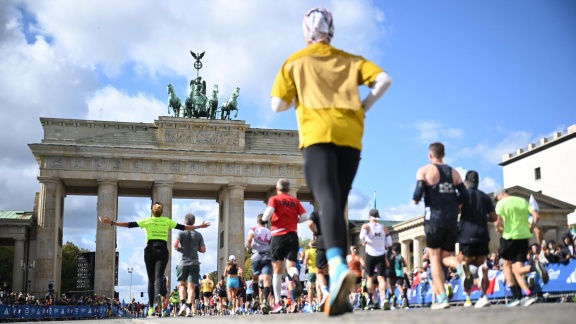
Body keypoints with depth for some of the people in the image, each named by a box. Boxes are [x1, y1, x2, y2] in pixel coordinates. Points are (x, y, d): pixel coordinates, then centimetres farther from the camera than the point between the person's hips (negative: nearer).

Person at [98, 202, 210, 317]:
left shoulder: (147, 221, 5)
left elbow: (130, 224, -2)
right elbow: (182, 227, 13)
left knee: (151, 279, 7)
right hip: (163, 251, 0)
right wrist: (199, 226, 22)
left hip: (150, 251, 0)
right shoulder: (167, 221, 10)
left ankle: (151, 307, 4)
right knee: (158, 276, -8)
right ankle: (158, 294, -43)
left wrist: (111, 222, 0)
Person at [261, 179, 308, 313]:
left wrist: (264, 218, 7)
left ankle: (277, 303, 2)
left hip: (278, 235, -2)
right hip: (292, 235, 2)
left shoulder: (274, 199, 4)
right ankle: (295, 277, -39)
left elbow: (269, 212, -14)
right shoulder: (295, 201, 13)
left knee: (277, 270, 5)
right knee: (290, 265, 0)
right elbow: (305, 217, 4)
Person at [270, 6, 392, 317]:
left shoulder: (295, 61, 15)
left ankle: (337, 265, -48)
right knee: (338, 204, 7)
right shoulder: (351, 59, 22)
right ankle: (339, 291, -1)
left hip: (317, 132, -3)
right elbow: (384, 79, 6)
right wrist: (364, 106, 15)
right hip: (350, 134, 3)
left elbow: (277, 105, 9)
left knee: (327, 198, -20)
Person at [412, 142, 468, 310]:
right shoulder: (454, 172, 13)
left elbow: (418, 194, -14)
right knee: (447, 256, 14)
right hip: (451, 221, 4)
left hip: (434, 219, -4)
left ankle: (442, 299, -2)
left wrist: (415, 200, 8)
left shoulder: (424, 170, -2)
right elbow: (464, 196, 5)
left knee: (435, 258, 5)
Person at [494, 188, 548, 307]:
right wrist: (530, 228, 16)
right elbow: (537, 216, 3)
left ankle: (516, 297, 5)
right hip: (524, 237, 4)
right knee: (517, 270, 7)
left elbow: (497, 223, -12)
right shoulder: (523, 201, 13)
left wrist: (499, 228, 10)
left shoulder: (501, 203, -1)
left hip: (509, 237, -4)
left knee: (507, 265, 15)